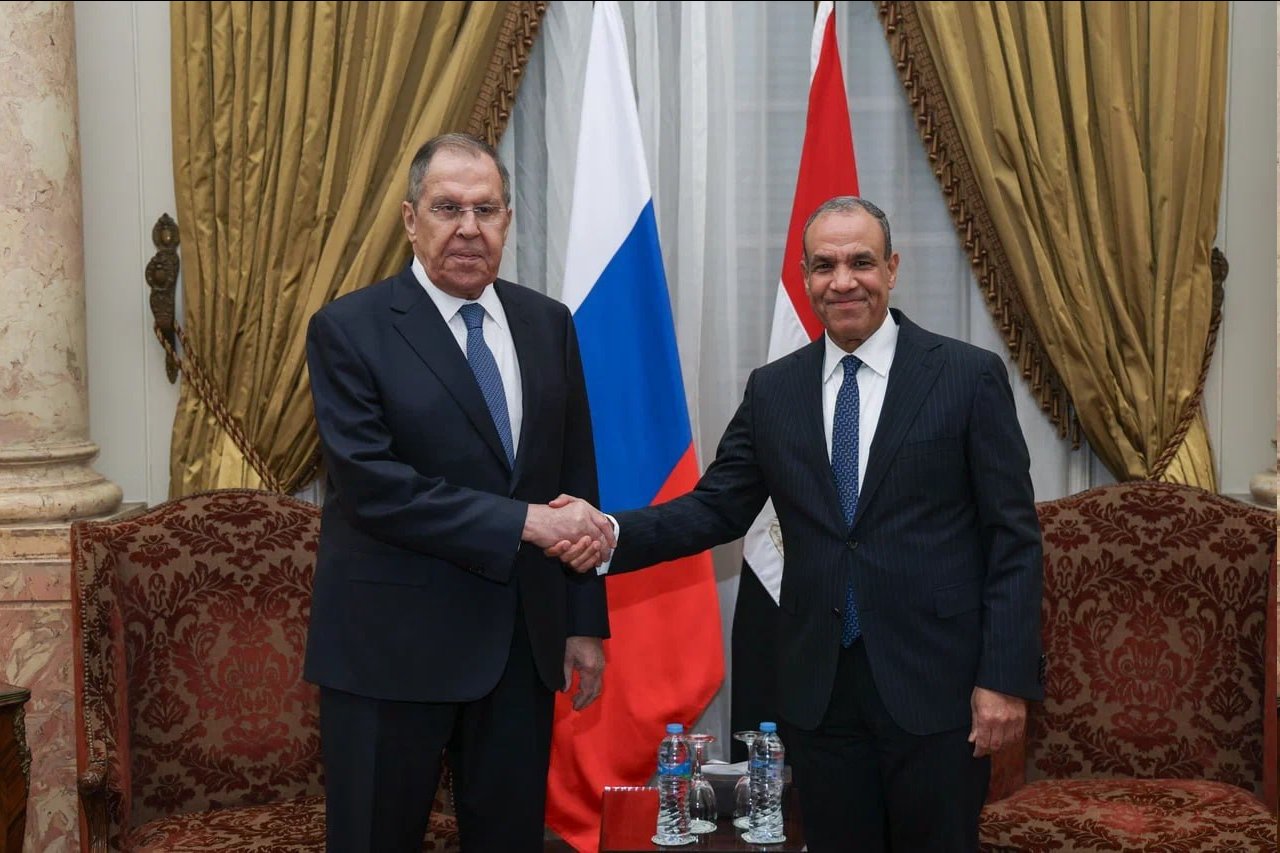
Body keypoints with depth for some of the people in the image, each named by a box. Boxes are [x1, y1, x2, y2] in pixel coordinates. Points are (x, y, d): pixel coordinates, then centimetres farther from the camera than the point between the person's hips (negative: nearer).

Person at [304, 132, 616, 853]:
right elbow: (371, 486, -17)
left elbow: (576, 478, 11)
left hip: (524, 641, 5)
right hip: (394, 644, -4)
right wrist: (522, 522, -18)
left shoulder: (548, 324, 8)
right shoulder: (349, 330, -7)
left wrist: (585, 622, 9)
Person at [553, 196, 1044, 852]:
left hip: (937, 683, -3)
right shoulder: (772, 390, 8)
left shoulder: (970, 376, -3)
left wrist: (1006, 679, -10)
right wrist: (613, 534, -12)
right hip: (817, 689, 3)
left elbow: (1013, 539, -4)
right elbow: (717, 508, 6)